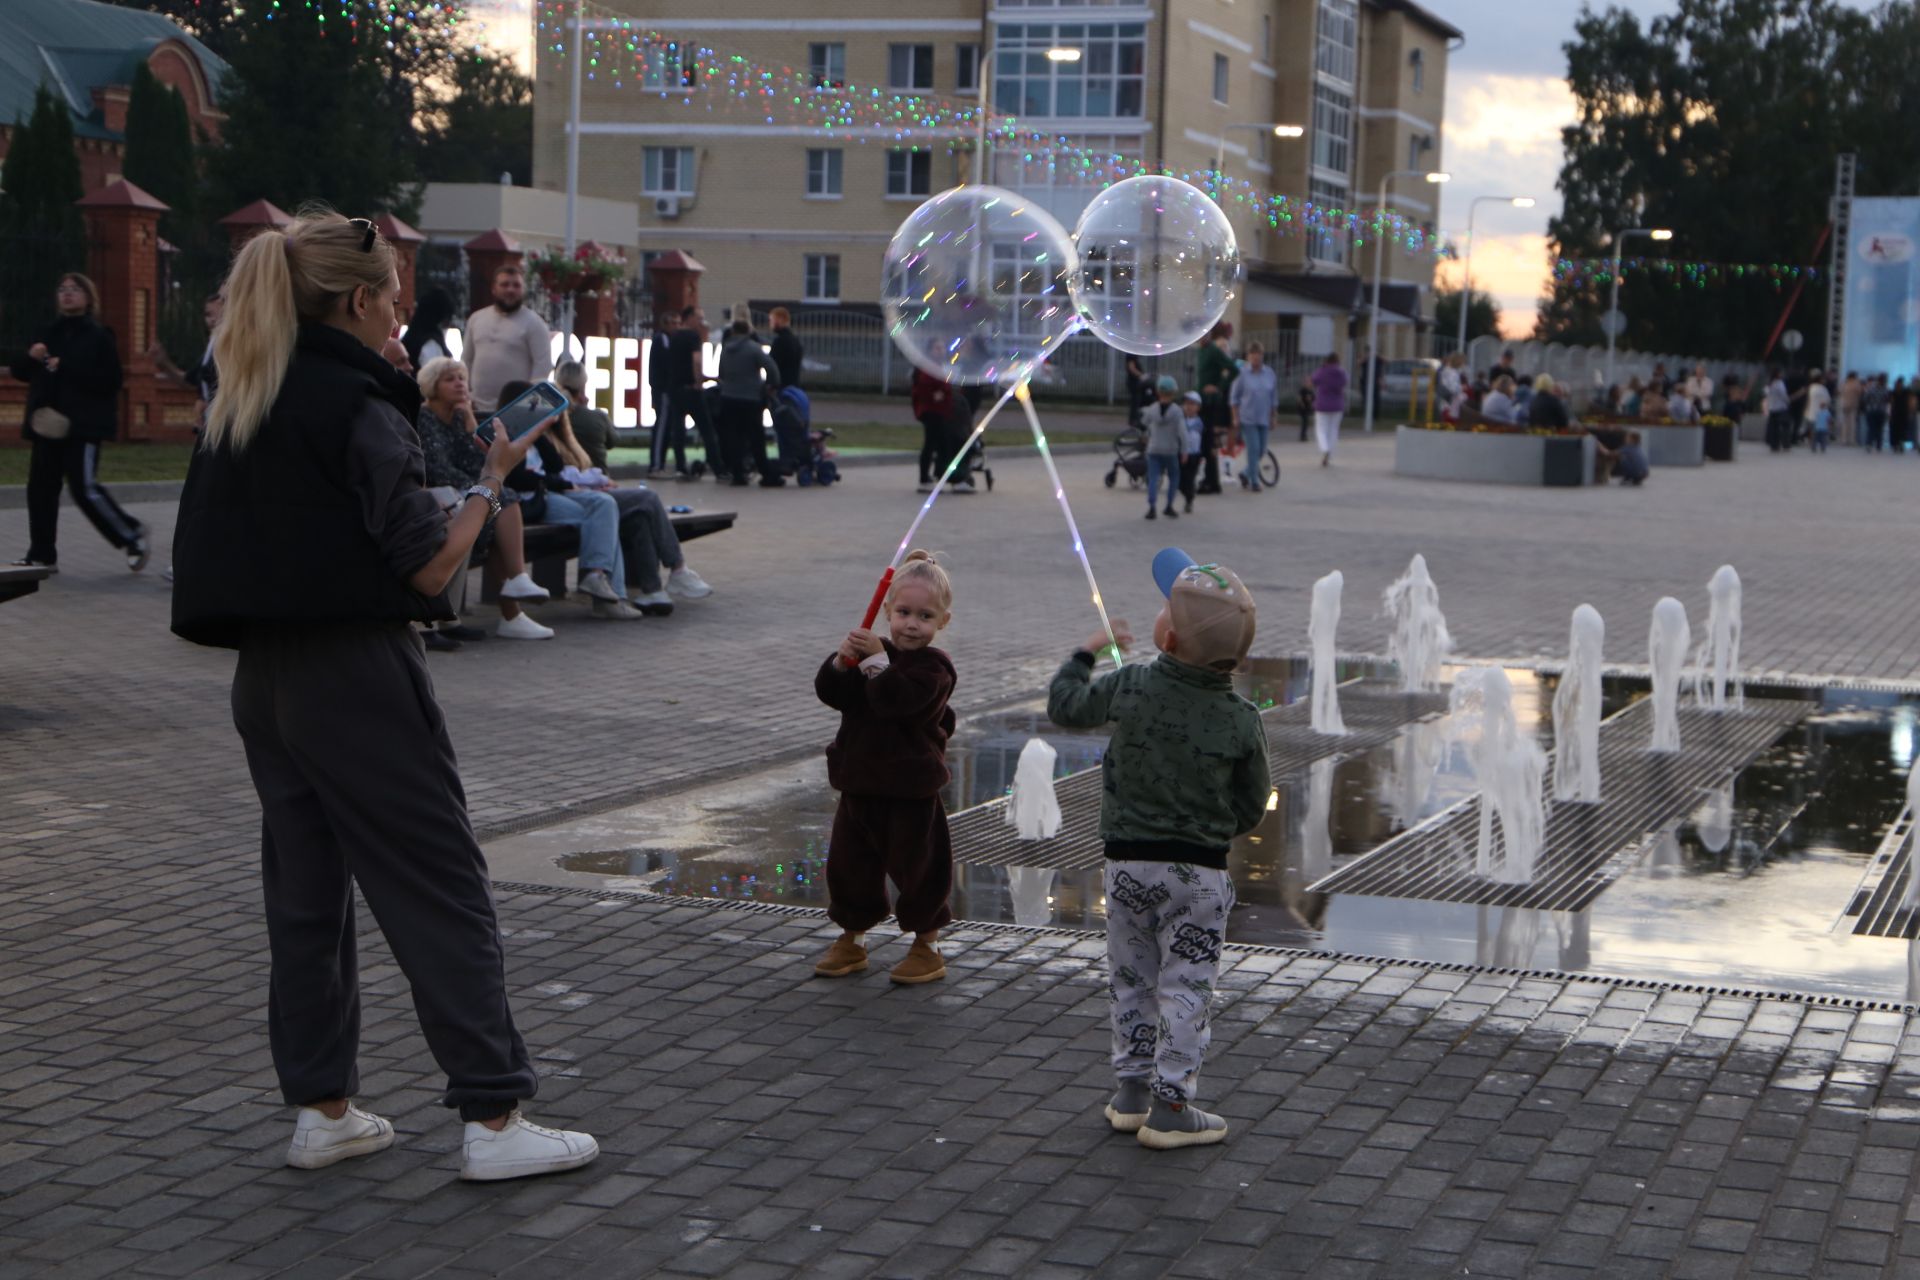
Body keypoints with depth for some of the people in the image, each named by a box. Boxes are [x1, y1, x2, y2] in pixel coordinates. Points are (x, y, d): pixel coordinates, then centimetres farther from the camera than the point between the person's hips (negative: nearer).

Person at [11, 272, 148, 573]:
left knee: (85, 489, -10)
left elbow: (110, 380, -13)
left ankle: (132, 536, 8)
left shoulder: (98, 336, -3)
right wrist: (31, 357, -6)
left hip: (83, 424, -6)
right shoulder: (49, 333, 14)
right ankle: (42, 555, 11)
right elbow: (19, 371, 18)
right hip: (49, 423, 6)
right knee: (40, 489, 4)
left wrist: (65, 368, -18)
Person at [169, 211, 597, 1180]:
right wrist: (490, 480, -4)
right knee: (441, 889, -2)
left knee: (304, 890, 14)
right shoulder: (356, 406, -14)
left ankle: (322, 1110, 20)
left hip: (263, 677, 8)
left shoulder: (242, 407, 10)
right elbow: (429, 564, -16)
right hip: (354, 674, -8)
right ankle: (493, 1118, 1)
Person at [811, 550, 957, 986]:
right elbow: (829, 693, -2)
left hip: (910, 790, -6)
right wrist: (841, 662, -19)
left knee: (916, 864, 4)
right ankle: (852, 939, 29)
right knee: (849, 862, 12)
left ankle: (927, 946, 19)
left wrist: (877, 660, -25)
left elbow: (895, 700, -28)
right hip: (859, 782, 6)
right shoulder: (875, 649, 8)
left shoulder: (932, 666, -11)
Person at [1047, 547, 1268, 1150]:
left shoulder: (1131, 687, -10)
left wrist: (1088, 649, 23)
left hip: (1128, 863, 2)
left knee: (1133, 981, 16)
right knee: (1185, 989, 5)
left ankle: (1132, 1092, 23)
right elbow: (1252, 805, 1)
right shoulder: (1242, 720, -10)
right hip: (1200, 873, -2)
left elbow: (1064, 705, 8)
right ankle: (1169, 1107, 7)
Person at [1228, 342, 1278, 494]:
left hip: (1263, 419, 4)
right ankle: (1253, 482, -2)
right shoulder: (1242, 373, -5)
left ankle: (1245, 473, 28)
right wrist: (1236, 418, -5)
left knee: (1261, 450, 6)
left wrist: (1274, 417, 11)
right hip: (1248, 418, -4)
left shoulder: (1270, 374, 5)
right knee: (1253, 448, -10)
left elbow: (1274, 397, 13)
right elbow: (1234, 397, -1)